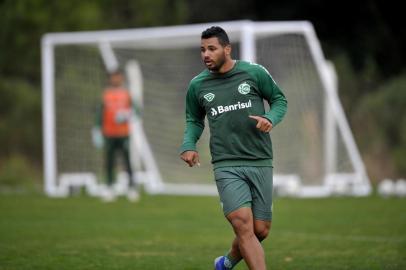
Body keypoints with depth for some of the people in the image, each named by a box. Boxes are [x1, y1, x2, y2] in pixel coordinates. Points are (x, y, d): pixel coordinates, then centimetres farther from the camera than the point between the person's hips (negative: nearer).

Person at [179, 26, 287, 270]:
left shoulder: (254, 73, 0)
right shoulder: (197, 86, 6)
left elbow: (280, 100, 11)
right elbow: (194, 120, 20)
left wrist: (270, 119, -9)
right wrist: (188, 145, 2)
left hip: (260, 162, 1)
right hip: (226, 165, -1)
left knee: (260, 231, 5)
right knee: (243, 224, -20)